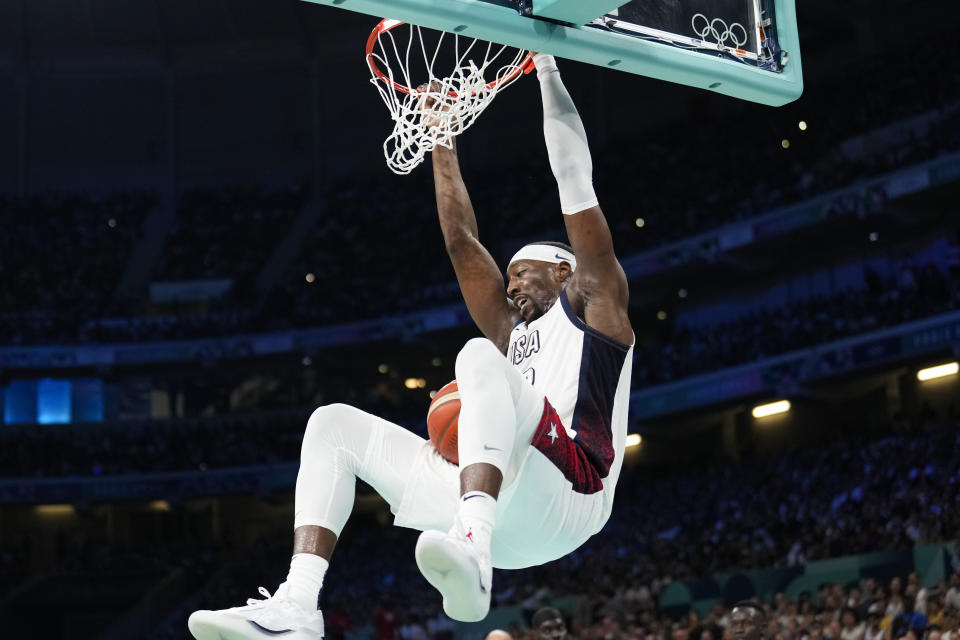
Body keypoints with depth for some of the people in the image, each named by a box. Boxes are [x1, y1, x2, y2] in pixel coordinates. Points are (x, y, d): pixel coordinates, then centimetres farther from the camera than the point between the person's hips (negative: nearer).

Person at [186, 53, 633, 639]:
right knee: (335, 424, 4)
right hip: (499, 511, 7)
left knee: (481, 356, -30)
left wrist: (546, 67, 19)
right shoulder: (512, 334, 37)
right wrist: (443, 142, 38)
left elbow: (576, 179, 16)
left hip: (567, 493, -7)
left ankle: (473, 556, -52)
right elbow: (461, 240, 36)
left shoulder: (593, 305, 21)